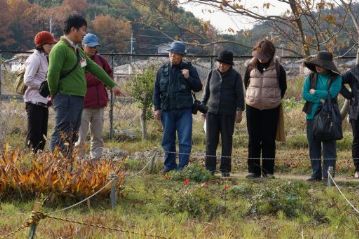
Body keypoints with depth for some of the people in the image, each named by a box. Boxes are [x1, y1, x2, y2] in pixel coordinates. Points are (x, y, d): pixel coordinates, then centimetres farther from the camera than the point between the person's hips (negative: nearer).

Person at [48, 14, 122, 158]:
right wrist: (54, 93, -9)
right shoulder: (60, 48, -12)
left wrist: (112, 85, 26)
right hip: (66, 98, -10)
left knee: (72, 136, 11)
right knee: (62, 135, -12)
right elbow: (53, 73, -21)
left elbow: (94, 68, 24)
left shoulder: (77, 50, 19)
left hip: (78, 98, 10)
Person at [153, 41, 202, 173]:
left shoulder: (189, 69, 3)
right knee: (168, 140, 9)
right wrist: (157, 108, 5)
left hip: (184, 110, -2)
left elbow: (198, 87, 3)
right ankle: (169, 165, 18)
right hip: (167, 110, 2)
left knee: (185, 140, -6)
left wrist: (188, 78, -13)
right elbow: (156, 90, 11)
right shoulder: (163, 70, 8)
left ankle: (183, 166, -1)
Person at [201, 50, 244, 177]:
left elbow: (239, 95, -1)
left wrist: (239, 111, -9)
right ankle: (210, 168, 1)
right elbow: (206, 92, 17)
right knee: (210, 141, -2)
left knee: (227, 141, 1)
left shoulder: (235, 76, 0)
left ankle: (225, 169, 6)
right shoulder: (212, 74, 10)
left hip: (228, 114, -3)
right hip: (212, 113, 3)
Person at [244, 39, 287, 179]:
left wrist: (275, 99, 7)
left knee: (269, 141, 1)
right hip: (253, 108, 2)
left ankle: (268, 171, 7)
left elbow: (283, 87, 7)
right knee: (253, 140, 4)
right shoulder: (251, 67, 2)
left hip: (271, 108, -2)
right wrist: (251, 97, 13)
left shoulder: (278, 69, -4)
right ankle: (253, 170, 8)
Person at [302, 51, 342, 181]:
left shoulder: (336, 78, -1)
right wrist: (321, 98, -16)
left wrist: (315, 92, -7)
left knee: (329, 146, -3)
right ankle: (316, 173, 14)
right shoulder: (310, 78, 8)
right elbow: (305, 94, -4)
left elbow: (332, 94, -15)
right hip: (312, 116, 3)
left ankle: (327, 174, -2)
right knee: (313, 146, 7)